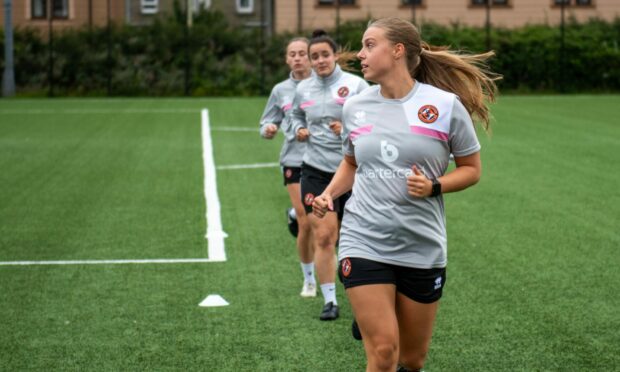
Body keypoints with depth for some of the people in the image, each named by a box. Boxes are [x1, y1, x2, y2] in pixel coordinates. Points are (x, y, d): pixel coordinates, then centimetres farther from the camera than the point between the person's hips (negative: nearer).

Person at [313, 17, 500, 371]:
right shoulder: (355, 106, 4)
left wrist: (434, 187, -15)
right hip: (364, 244, 1)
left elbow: (471, 169, 3)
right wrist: (329, 194, 3)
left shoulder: (445, 105, -6)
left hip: (422, 248, -1)